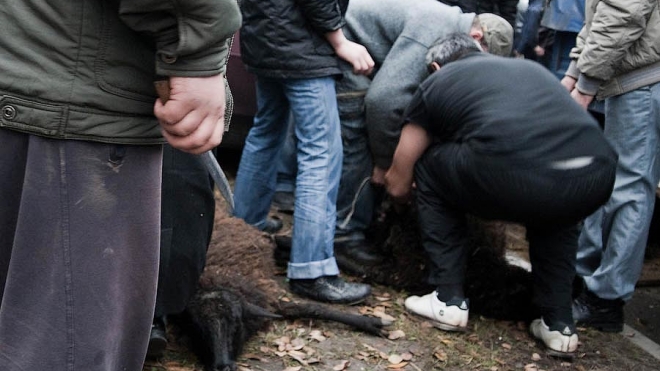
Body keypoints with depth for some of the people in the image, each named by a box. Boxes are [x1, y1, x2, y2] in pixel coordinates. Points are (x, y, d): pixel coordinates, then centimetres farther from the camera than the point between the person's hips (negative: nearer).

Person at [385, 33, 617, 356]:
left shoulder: (436, 82, 26)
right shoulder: (530, 66, 37)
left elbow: (397, 185, 34)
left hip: (514, 178, -5)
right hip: (597, 178, 5)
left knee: (429, 169, 25)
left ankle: (449, 300, 24)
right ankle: (558, 323, 30)